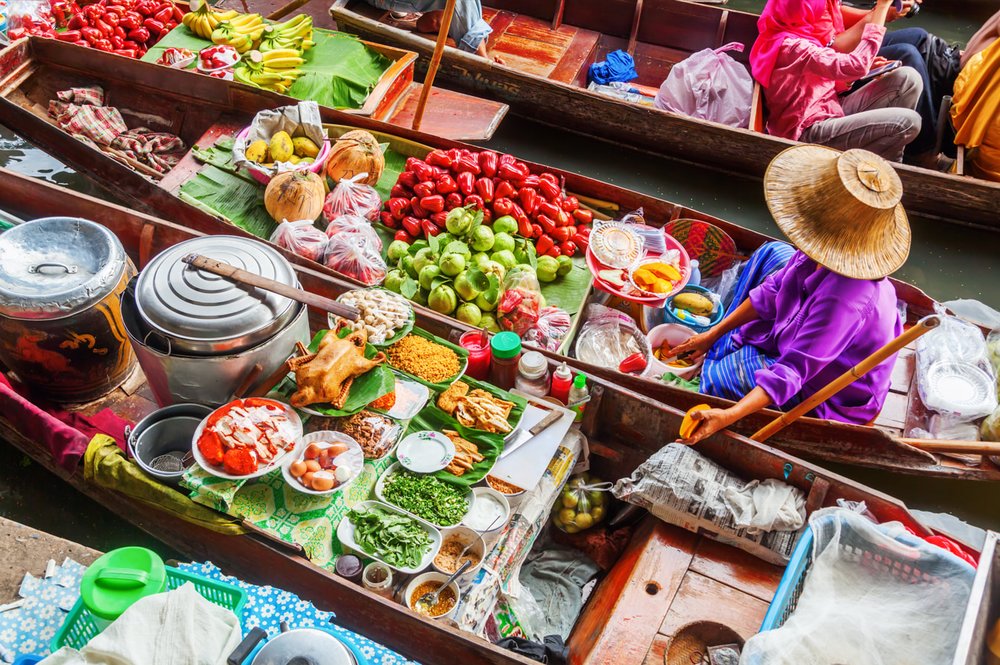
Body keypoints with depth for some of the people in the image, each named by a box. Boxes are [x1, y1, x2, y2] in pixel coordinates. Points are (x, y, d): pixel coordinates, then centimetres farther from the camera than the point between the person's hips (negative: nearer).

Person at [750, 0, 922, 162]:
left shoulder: (801, 38, 12)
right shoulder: (791, 46, -21)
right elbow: (855, 66, -28)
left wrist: (865, 67, -2)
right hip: (810, 132, -10)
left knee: (908, 78, -1)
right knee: (908, 122, -20)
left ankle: (889, 161, 5)